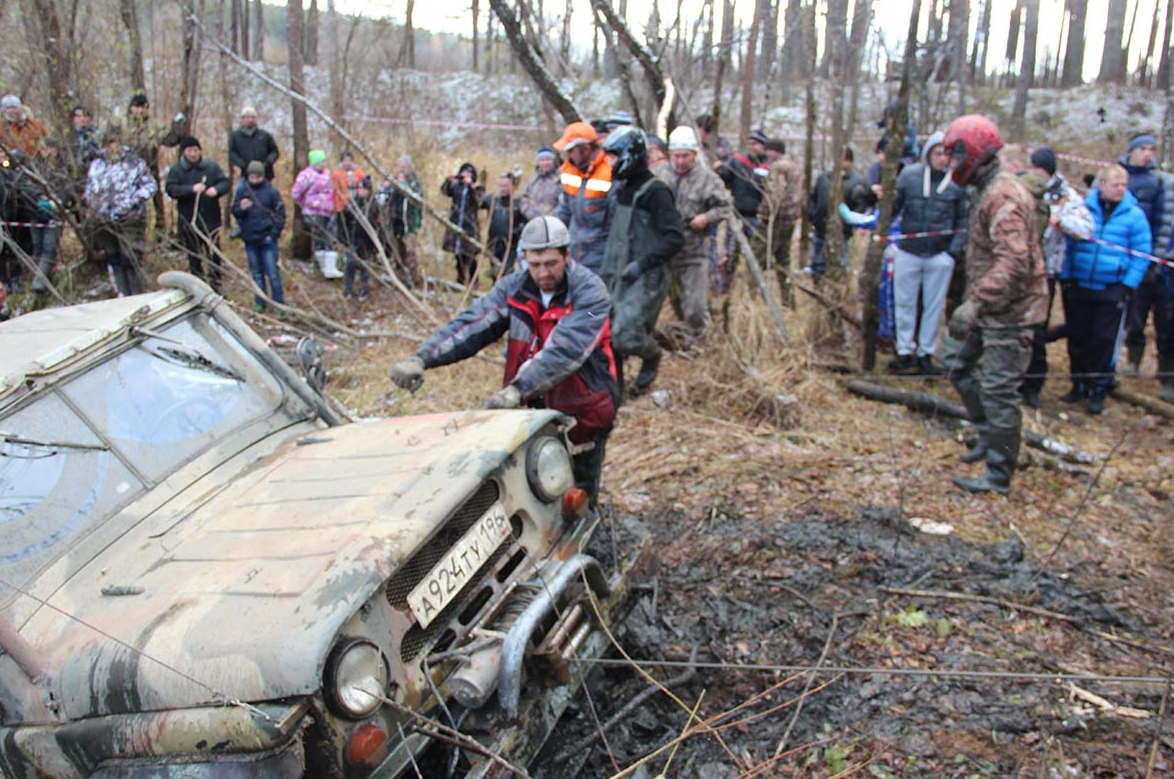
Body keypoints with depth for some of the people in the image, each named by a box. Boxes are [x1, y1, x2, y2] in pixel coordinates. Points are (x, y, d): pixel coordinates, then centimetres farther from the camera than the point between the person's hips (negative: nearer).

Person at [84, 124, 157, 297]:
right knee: (113, 262, 10)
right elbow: (89, 192, 18)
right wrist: (99, 208, -1)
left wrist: (130, 202, -15)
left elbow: (151, 186, -4)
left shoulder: (134, 162, -1)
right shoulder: (96, 165, 12)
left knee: (130, 261, -8)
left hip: (130, 221, -5)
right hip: (106, 223, 5)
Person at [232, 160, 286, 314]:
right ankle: (260, 302, 22)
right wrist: (241, 208, -17)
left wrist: (274, 233, -9)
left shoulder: (271, 191, -6)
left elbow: (281, 214, -3)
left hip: (267, 239, -3)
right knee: (256, 273, 13)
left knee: (273, 273, -3)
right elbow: (235, 212, 6)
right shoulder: (242, 190, 1)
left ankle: (279, 304, 4)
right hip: (250, 238, 3)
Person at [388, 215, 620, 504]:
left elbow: (565, 349, -33)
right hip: (535, 406, 4)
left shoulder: (589, 292, -18)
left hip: (581, 411, -4)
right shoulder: (516, 287, -2)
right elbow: (473, 323, -12)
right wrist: (422, 358, -26)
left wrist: (518, 389, -45)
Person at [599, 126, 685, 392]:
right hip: (618, 275, 8)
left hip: (644, 279, -8)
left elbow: (675, 237, -19)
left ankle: (652, 356, 17)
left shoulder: (655, 191, -13)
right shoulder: (624, 188, 15)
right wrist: (606, 271, 24)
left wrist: (642, 264, -25)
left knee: (626, 335, -15)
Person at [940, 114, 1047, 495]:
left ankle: (998, 477, 5)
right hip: (990, 307, 11)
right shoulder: (988, 190, 12)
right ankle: (989, 433, 34)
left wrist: (975, 303, -38)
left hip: (1009, 311, -11)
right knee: (957, 361, 21)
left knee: (998, 392, -5)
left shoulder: (1003, 197, -22)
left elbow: (1013, 263, -32)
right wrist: (975, 301, 24)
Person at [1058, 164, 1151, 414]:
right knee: (1078, 337, 9)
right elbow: (1068, 244, 8)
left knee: (1104, 339, 1)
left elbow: (1142, 254, 0)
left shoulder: (1134, 215, -2)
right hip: (1078, 287, 2)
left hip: (1112, 290, -2)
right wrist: (1065, 277, 1)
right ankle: (1080, 384, 23)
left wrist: (1128, 285, -6)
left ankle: (1099, 389, 12)